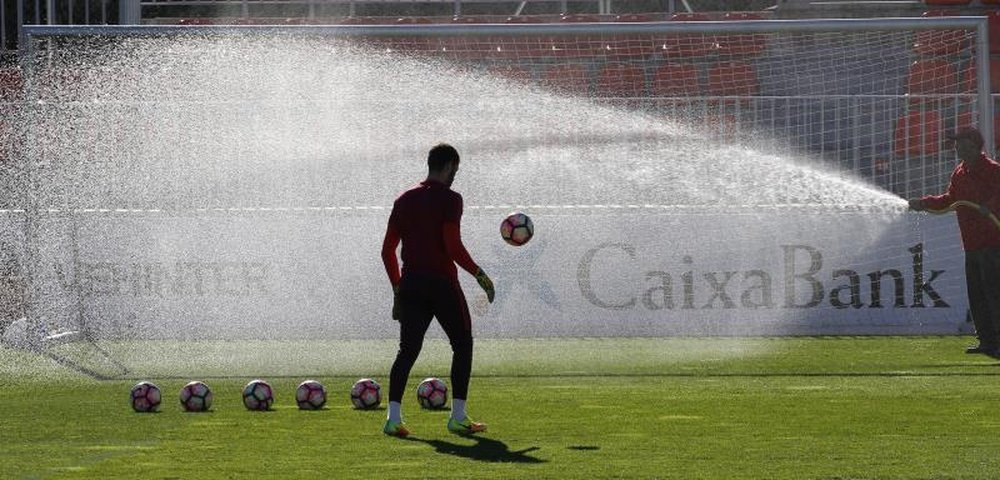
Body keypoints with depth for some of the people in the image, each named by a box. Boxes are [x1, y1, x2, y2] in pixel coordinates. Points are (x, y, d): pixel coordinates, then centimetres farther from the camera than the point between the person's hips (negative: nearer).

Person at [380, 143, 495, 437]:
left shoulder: (405, 200, 11)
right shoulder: (449, 199, -8)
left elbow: (388, 250, 11)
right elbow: (453, 246, -18)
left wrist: (397, 288, 18)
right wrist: (480, 275, -8)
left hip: (411, 284, 5)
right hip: (442, 285, -5)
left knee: (408, 350, 5)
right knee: (462, 346, 9)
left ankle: (394, 417, -9)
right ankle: (458, 416, 5)